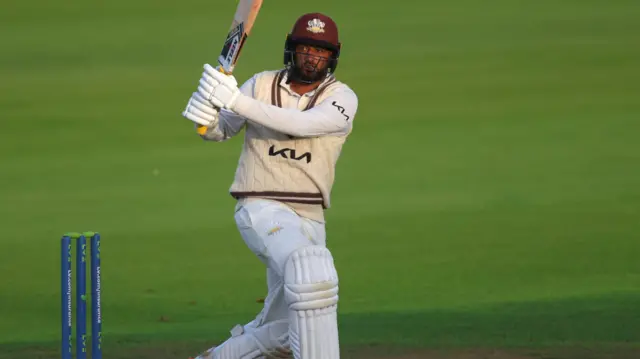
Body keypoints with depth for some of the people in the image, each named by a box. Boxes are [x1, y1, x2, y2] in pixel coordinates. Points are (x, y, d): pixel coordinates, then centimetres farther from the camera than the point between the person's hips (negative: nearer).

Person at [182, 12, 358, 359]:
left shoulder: (342, 98, -4)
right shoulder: (262, 85, 1)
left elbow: (301, 125, -22)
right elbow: (220, 130, 8)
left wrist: (236, 101, -29)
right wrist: (204, 116, -18)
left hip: (308, 219, 3)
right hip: (261, 210, -3)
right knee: (312, 270, -33)